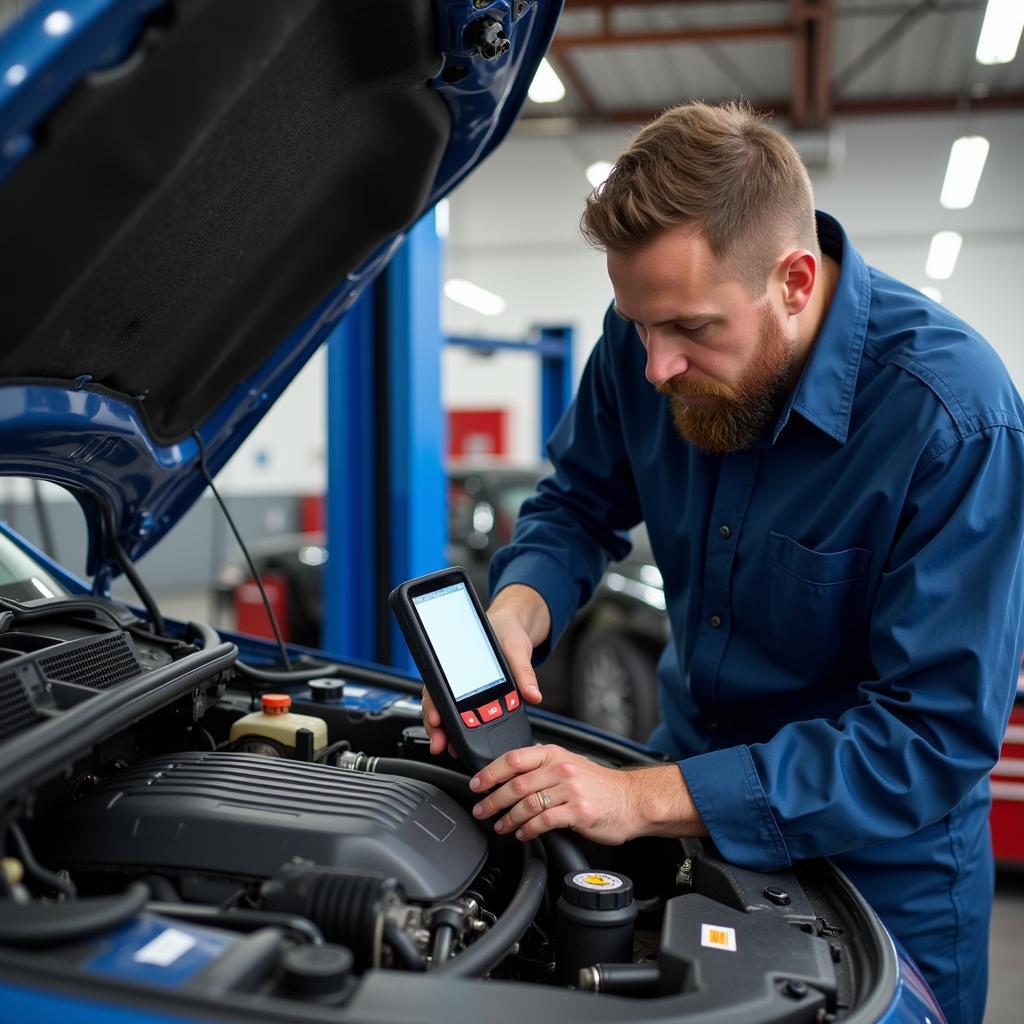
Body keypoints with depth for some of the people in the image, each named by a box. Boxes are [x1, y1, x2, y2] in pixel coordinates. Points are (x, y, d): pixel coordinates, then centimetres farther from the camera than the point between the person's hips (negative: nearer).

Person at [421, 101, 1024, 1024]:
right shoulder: (651, 333, -15)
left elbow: (935, 735, -31)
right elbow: (581, 501, 2)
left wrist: (651, 799, -36)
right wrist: (519, 604, -21)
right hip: (694, 752, 5)